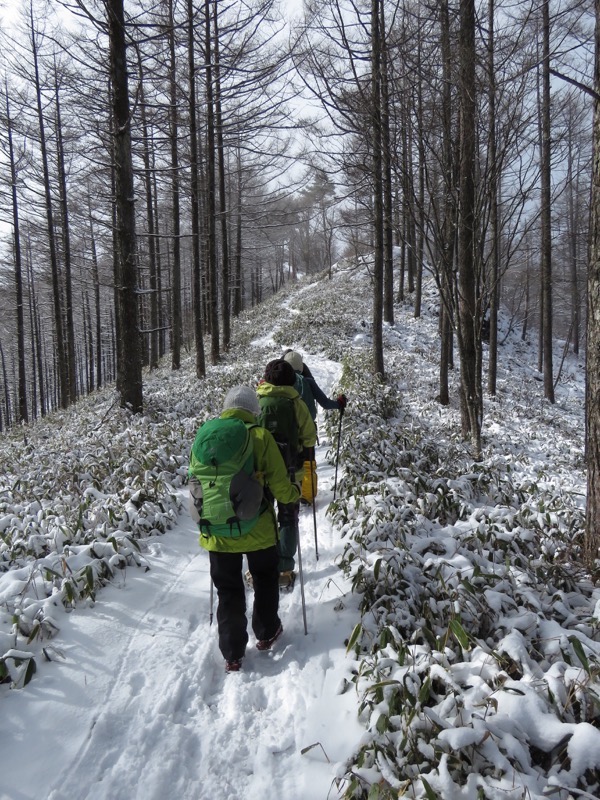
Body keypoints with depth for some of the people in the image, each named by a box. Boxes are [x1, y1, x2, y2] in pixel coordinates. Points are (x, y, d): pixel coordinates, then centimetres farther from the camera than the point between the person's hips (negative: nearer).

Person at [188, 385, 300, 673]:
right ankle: (266, 633, 37)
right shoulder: (260, 436, -13)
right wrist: (294, 492, 10)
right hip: (258, 530, -2)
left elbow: (195, 484, 6)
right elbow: (279, 486, -12)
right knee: (265, 579, 23)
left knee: (228, 591, 15)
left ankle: (233, 654, 19)